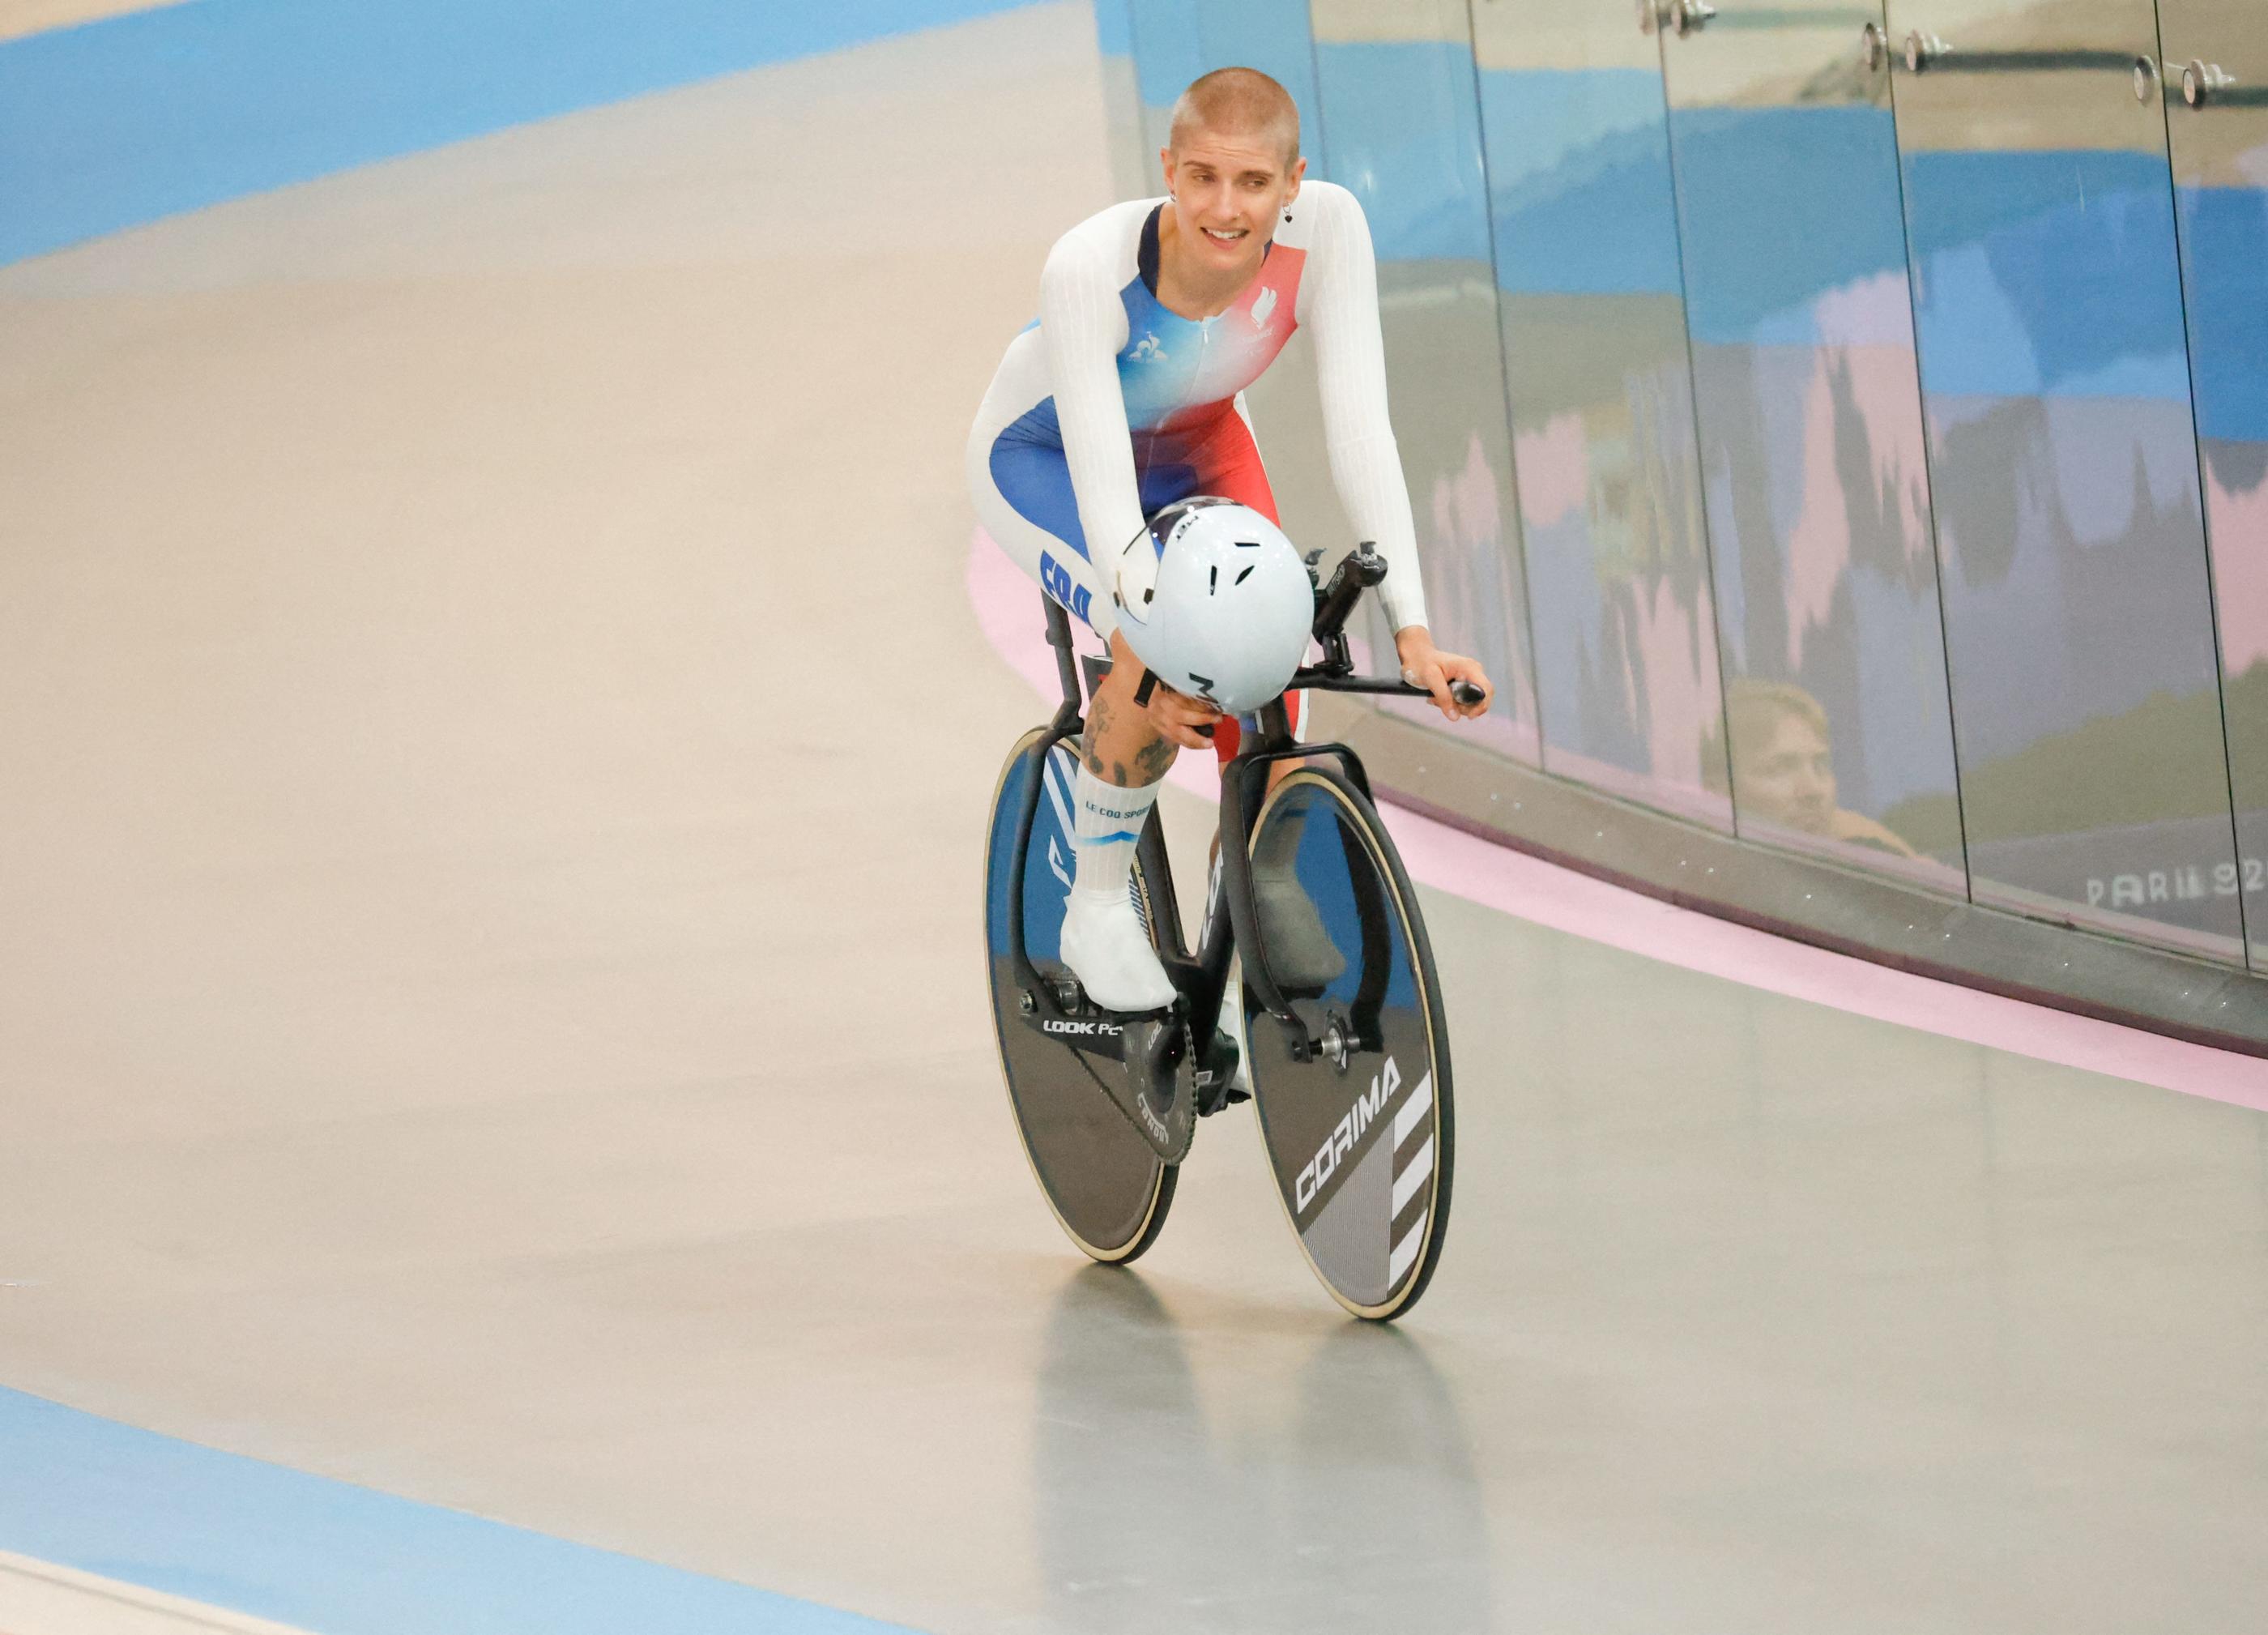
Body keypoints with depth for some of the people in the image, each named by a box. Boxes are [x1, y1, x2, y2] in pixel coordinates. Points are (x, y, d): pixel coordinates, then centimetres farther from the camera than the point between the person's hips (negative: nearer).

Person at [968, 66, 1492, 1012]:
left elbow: (1358, 430, -34)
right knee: (1167, 668, -27)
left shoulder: (1325, 230, -33)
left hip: (1194, 448, 4)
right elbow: (1103, 483, -43)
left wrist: (1411, 630, -41)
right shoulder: (1089, 268, -40)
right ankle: (1097, 914, -3)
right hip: (1043, 463, -4)